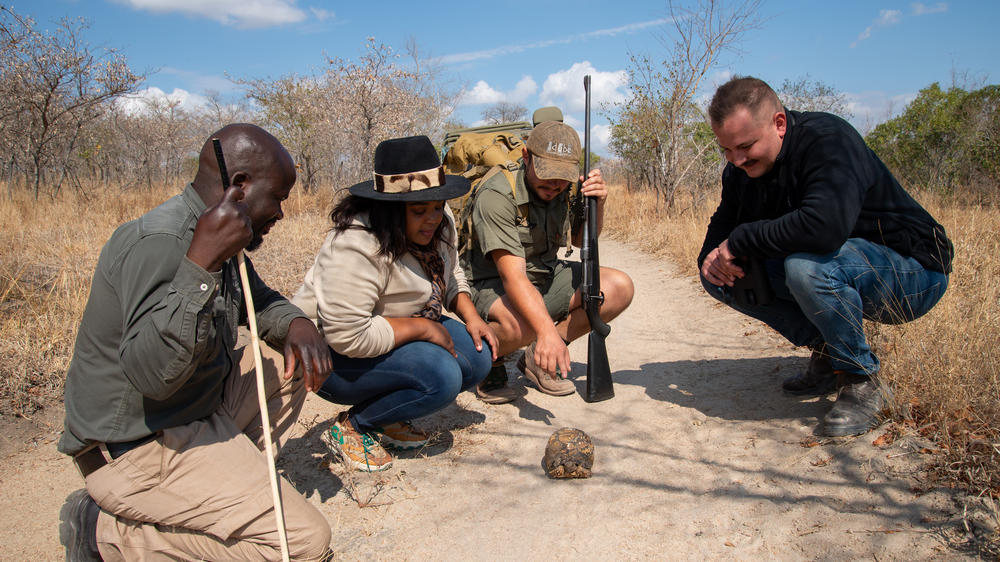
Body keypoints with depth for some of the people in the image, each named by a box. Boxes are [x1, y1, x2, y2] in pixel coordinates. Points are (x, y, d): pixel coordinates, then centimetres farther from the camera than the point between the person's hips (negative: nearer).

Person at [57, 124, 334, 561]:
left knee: (292, 355, 15)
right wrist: (201, 264, -40)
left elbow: (256, 299, 21)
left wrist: (296, 324, -1)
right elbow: (151, 375, -35)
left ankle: (236, 475, 9)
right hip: (135, 446, -10)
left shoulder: (212, 235, 5)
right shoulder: (157, 244, -25)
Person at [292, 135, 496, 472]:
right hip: (334, 355, -9)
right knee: (442, 376, -29)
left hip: (406, 332, 9)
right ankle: (351, 426, -6)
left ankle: (387, 417, 6)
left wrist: (470, 317, -4)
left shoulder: (438, 224, -4)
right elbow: (347, 337, -33)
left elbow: (450, 274, 14)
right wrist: (422, 328, -26)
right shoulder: (356, 248, -31)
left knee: (479, 358, -10)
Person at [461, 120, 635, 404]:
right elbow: (512, 275, -35)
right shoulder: (496, 195, -26)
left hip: (546, 275, 7)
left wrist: (597, 204, -9)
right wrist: (547, 330, -48)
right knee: (523, 324, -40)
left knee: (620, 288, -11)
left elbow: (581, 241, 13)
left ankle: (539, 359, 2)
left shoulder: (564, 189, -5)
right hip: (491, 283, -7)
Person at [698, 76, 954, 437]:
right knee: (723, 275, -7)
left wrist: (741, 241, -30)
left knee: (806, 266, -38)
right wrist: (713, 255, -17)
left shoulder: (828, 139, -26)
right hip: (837, 268, 8)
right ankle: (827, 352, 5)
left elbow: (826, 225, -43)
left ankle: (864, 383, -13)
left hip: (913, 271, -7)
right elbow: (724, 223, 8)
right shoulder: (740, 170, -3)